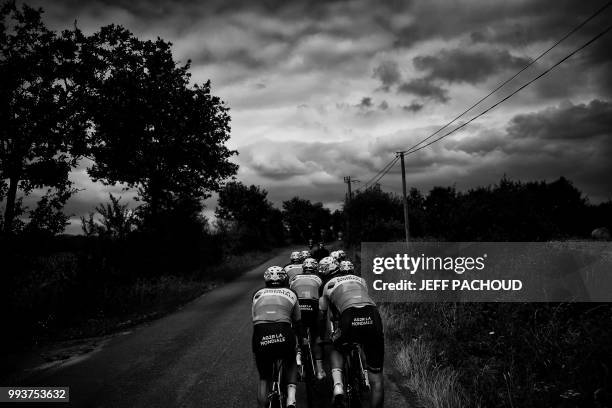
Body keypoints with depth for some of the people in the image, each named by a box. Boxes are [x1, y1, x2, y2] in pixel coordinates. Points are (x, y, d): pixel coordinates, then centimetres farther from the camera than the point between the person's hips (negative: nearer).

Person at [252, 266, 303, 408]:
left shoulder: (258, 294, 26)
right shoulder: (290, 294, 22)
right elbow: (298, 323, 27)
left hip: (260, 338, 1)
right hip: (284, 336, -1)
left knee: (264, 378, 23)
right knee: (291, 363, 30)